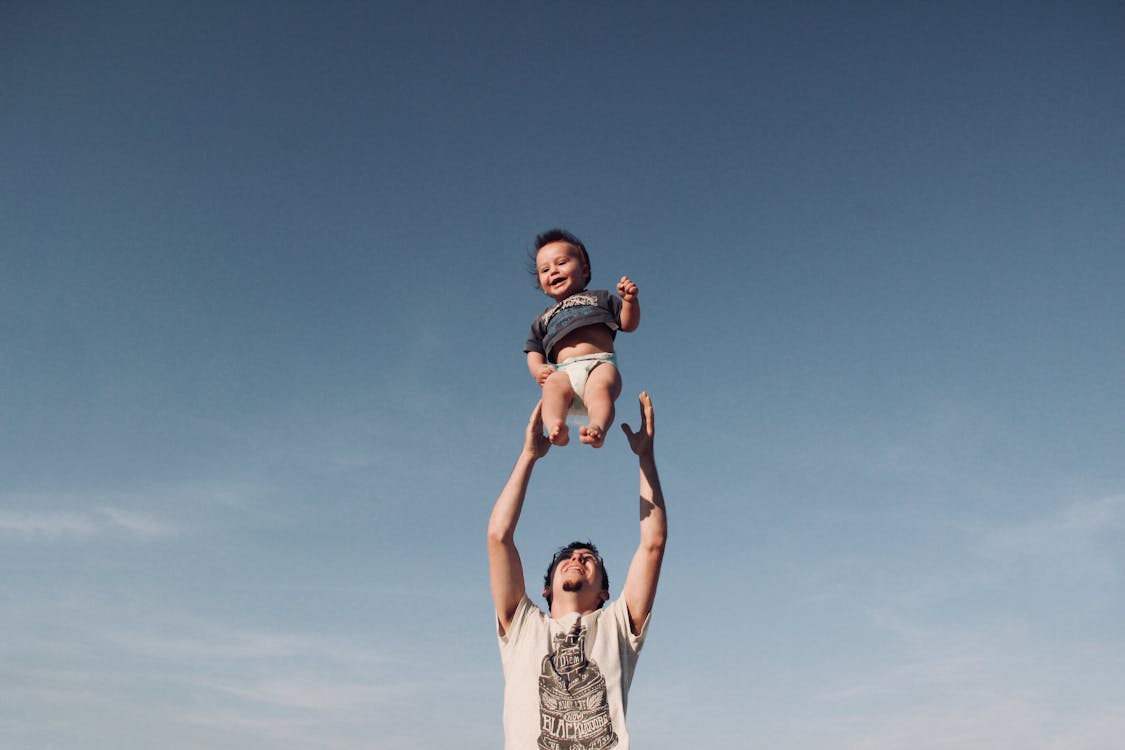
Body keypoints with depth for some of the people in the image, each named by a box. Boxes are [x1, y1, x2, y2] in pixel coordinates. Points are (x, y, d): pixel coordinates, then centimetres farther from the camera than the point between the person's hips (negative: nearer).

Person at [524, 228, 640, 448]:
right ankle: (556, 427, -60)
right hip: (563, 371, 1)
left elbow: (629, 324, 21)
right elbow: (534, 352, 27)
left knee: (600, 388, -37)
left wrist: (630, 300, 1)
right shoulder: (543, 319, 36)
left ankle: (598, 428, -60)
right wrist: (538, 369, 3)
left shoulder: (599, 298, 30)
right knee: (553, 386, -36)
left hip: (600, 364, -1)